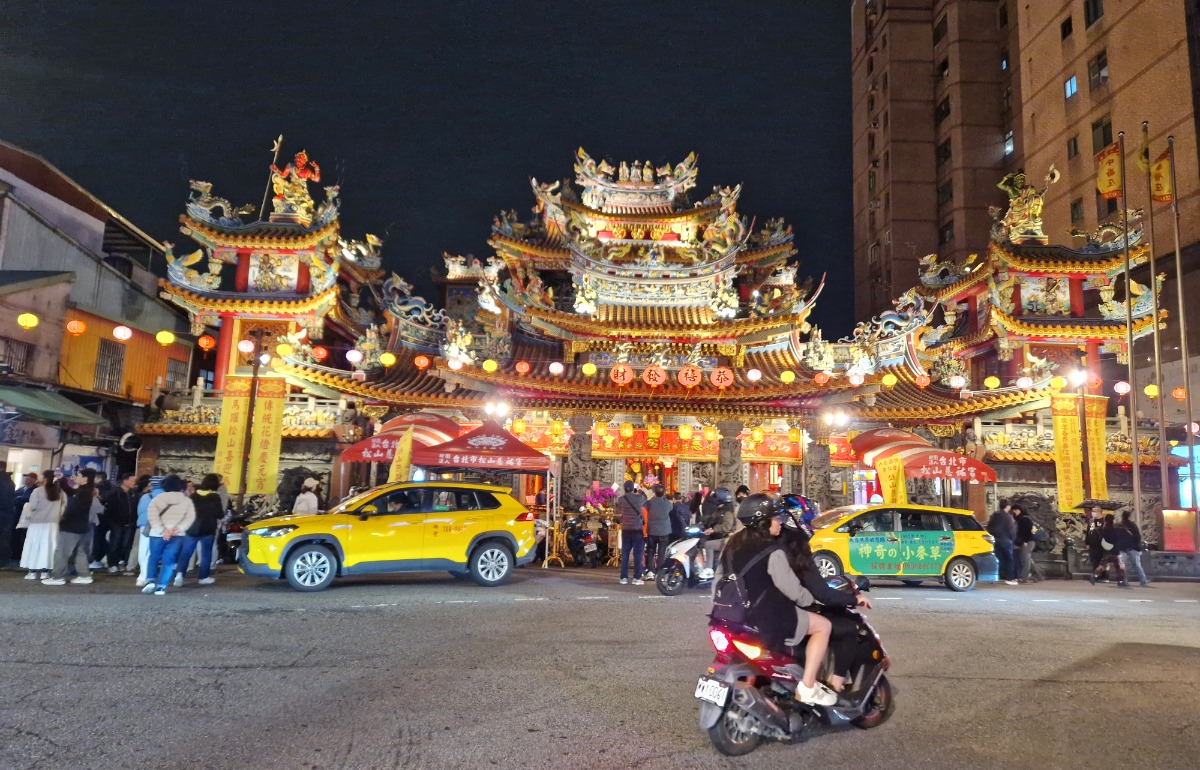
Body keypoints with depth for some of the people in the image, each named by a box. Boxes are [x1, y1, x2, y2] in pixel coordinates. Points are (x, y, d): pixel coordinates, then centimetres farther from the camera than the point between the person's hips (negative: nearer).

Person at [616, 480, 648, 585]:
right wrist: (639, 491, 31)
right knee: (638, 554, 2)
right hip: (638, 529, -2)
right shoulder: (640, 497, -7)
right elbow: (645, 500, 16)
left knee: (625, 553, 8)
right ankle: (637, 578, 0)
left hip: (626, 529, 2)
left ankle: (624, 577, 8)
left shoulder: (620, 499, -3)